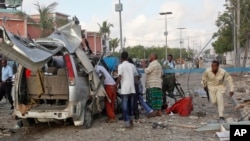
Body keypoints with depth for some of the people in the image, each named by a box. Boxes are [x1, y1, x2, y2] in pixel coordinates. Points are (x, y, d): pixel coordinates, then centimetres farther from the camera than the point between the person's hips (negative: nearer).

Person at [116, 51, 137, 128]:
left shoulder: (121, 66, -4)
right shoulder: (132, 65, 13)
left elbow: (119, 77, -13)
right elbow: (135, 76, 15)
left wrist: (115, 85, -6)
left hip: (125, 89, -5)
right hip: (132, 89, 6)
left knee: (125, 106, -2)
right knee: (131, 105, 16)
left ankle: (127, 123, -5)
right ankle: (131, 121, 23)